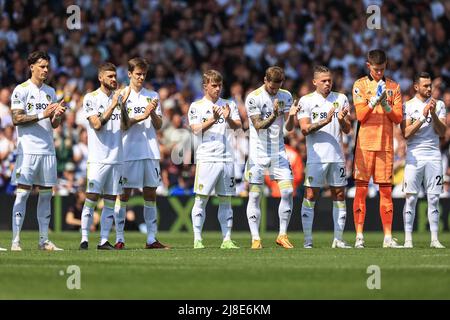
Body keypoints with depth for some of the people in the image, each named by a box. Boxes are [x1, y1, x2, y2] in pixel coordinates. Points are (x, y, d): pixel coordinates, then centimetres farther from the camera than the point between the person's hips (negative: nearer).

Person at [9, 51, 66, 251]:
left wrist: (57, 115, -6)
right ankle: (16, 240, -8)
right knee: (22, 193, -8)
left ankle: (44, 240, 9)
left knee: (46, 194, 5)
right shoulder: (21, 90, -2)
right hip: (28, 150, -6)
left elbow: (54, 125, 16)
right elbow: (17, 119, -11)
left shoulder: (50, 92, 16)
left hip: (48, 150, 6)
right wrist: (42, 115, -17)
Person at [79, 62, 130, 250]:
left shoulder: (118, 97, 13)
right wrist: (113, 105, -15)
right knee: (91, 199, -9)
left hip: (116, 158, 5)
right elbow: (97, 125, -12)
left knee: (110, 201, 3)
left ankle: (104, 241, 6)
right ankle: (84, 240, -6)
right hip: (98, 158, -5)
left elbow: (124, 126, 5)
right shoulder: (91, 98, -2)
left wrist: (123, 105, -8)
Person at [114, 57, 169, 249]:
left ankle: (151, 238, 6)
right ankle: (119, 238, -1)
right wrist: (142, 116, -16)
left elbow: (158, 126, 10)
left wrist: (153, 113, -9)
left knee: (151, 193, 4)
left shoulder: (152, 96, 13)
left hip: (150, 152, 4)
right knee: (125, 193, -3)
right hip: (129, 152, -4)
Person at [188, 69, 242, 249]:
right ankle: (197, 239, -4)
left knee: (226, 200, 5)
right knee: (201, 199, -6)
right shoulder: (196, 106, 4)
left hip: (227, 158, 4)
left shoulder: (229, 105, 13)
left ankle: (227, 239, 7)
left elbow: (238, 125, 0)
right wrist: (213, 119, -24)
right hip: (206, 158, -4)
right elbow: (196, 128, -9)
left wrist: (228, 119, -21)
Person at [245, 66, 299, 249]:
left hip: (279, 151, 3)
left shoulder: (285, 96, 4)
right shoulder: (253, 98, -9)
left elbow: (289, 127, 0)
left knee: (287, 191, -7)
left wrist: (291, 116, -21)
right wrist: (273, 116, -29)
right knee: (255, 195, -4)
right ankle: (255, 238, 3)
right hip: (258, 152, -3)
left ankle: (282, 235, 4)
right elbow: (258, 126, -13)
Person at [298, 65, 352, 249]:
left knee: (339, 196, 3)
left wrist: (342, 120, -11)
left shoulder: (341, 99, 11)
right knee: (310, 196, -5)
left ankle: (338, 239, 8)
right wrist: (325, 121, -18)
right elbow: (305, 129, -7)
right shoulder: (306, 101, 1)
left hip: (337, 156, 4)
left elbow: (347, 130, 10)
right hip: (316, 156, -4)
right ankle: (307, 240, -2)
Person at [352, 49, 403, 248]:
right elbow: (360, 116, -5)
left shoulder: (393, 87, 11)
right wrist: (375, 100, -18)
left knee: (386, 191, 2)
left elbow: (398, 118, 5)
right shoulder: (360, 85, 4)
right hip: (365, 144, -2)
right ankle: (359, 236, -2)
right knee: (361, 189, -4)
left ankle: (388, 237, 3)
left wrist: (386, 105, -12)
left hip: (385, 145, 2)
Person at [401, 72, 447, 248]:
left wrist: (433, 114, -13)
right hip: (414, 155, -2)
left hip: (434, 155, 2)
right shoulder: (408, 106, 3)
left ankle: (434, 239, 4)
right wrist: (423, 117, -13)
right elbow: (406, 133, -6)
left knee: (434, 198, 2)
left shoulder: (438, 105, 9)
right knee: (411, 198, -5)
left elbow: (442, 132, 1)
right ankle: (408, 239, -3)